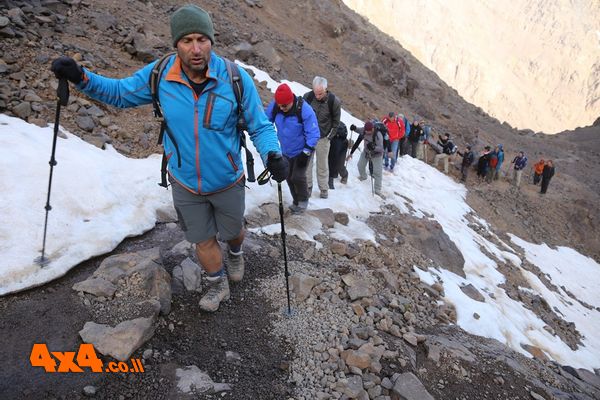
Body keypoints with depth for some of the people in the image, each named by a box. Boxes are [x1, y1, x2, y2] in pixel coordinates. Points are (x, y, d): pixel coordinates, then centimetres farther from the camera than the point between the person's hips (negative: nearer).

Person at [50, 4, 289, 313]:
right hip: (184, 184, 2)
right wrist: (81, 78, -14)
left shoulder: (235, 78, -22)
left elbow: (260, 126, -15)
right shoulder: (159, 76, -14)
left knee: (232, 231, 23)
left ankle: (235, 254, 61)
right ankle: (217, 284, 45)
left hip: (227, 183, -1)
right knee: (202, 239, 18)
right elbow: (119, 92, 3)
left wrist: (272, 154, -35)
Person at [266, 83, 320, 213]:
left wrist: (306, 152, -23)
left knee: (297, 177, -13)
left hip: (302, 151, -5)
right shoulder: (274, 106, -13)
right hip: (285, 151, 5)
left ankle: (303, 200, 15)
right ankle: (296, 201, 32)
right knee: (289, 177, 11)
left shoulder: (304, 110, -25)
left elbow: (313, 134, -20)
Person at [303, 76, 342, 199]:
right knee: (306, 163, 5)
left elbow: (336, 121, -1)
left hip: (323, 138, -1)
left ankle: (324, 189, 21)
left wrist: (329, 136, -1)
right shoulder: (307, 97, -13)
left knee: (323, 165, 8)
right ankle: (307, 187, 19)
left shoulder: (334, 101, -15)